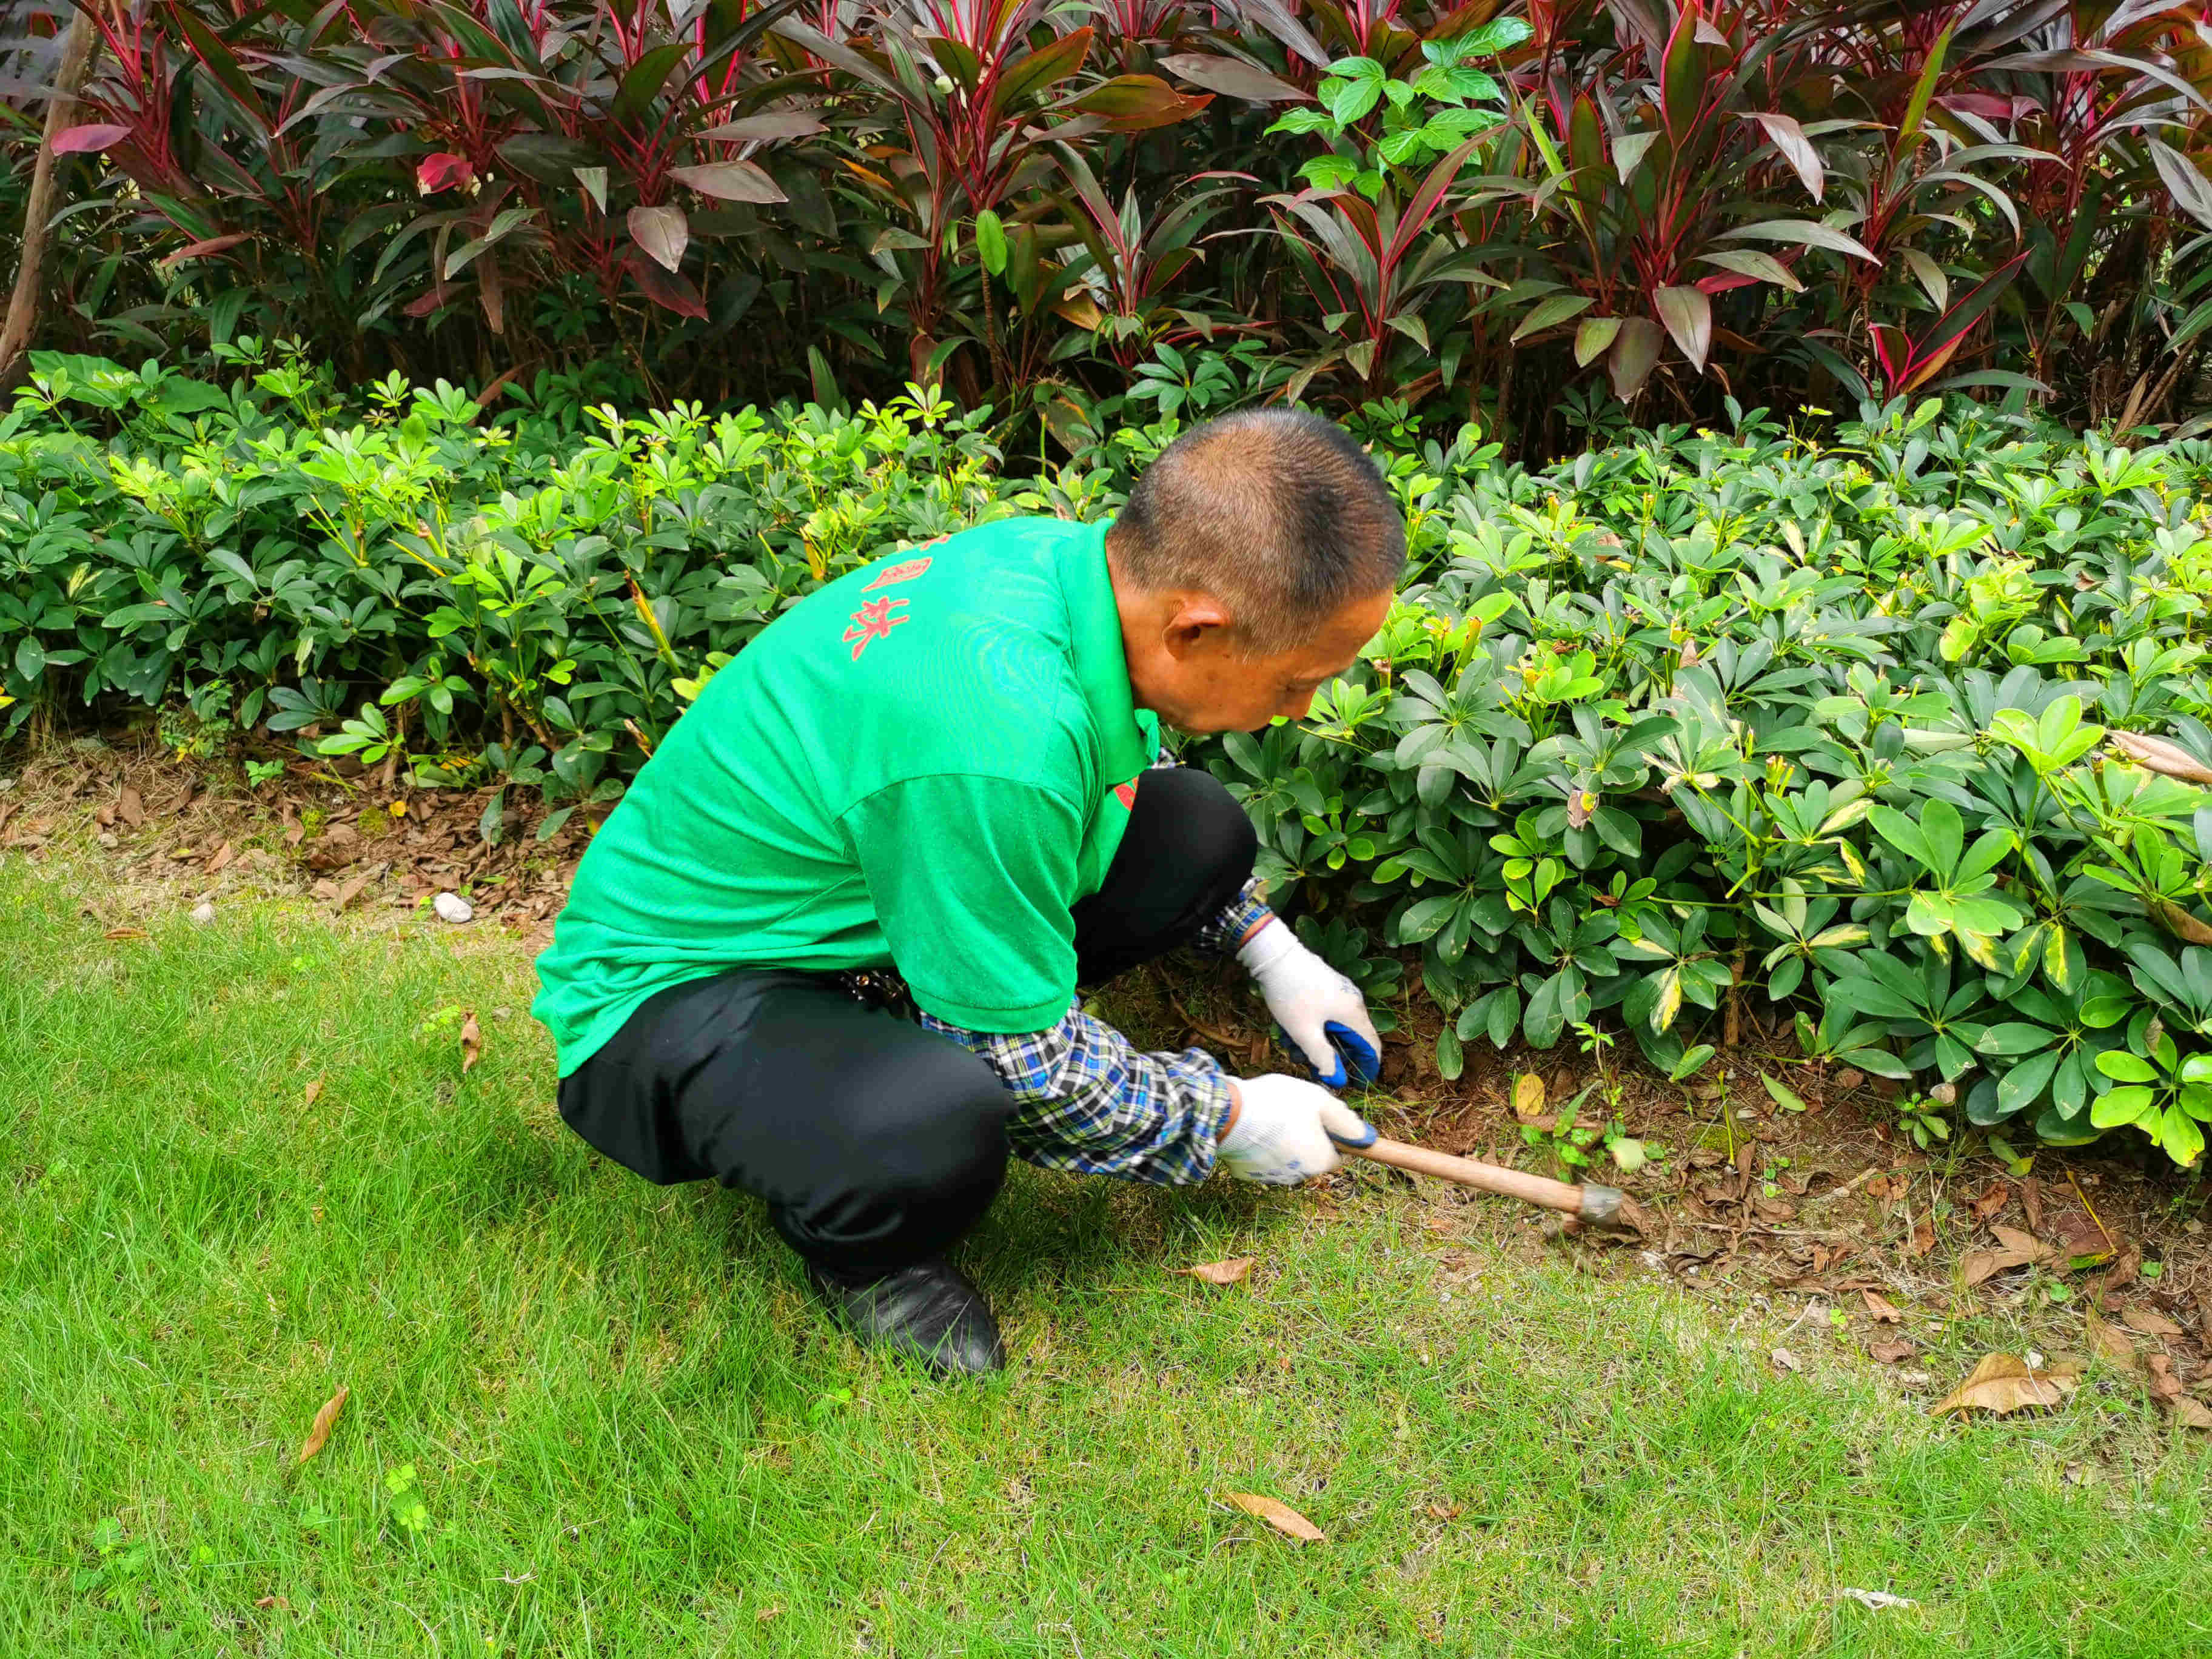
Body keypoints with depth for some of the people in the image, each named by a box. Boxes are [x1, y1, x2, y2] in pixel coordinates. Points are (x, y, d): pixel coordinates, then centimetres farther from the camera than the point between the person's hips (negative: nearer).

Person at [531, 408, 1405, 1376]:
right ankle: (854, 1247, -3)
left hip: (837, 891, 9)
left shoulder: (1069, 557, -11)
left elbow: (1131, 771, 14)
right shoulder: (992, 739, -38)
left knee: (1200, 827, -2)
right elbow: (1028, 1065, -25)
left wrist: (1269, 950, 13)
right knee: (944, 1128, -40)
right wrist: (1224, 1122, -8)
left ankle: (899, 1041, 7)